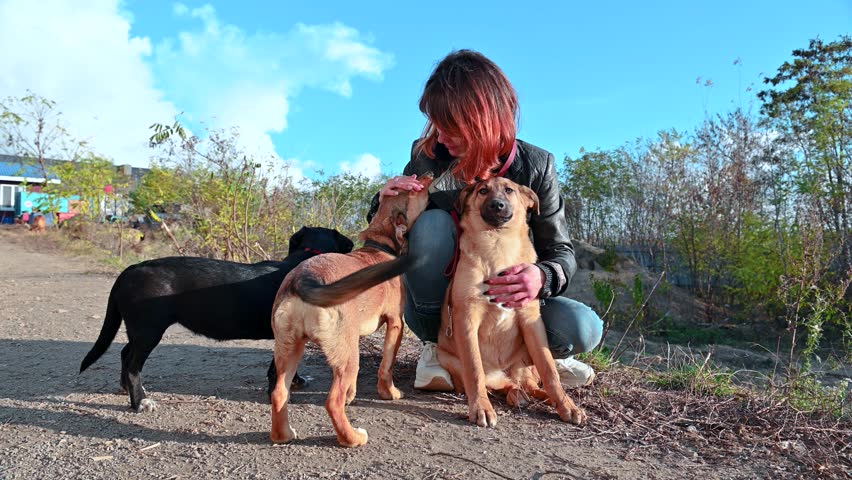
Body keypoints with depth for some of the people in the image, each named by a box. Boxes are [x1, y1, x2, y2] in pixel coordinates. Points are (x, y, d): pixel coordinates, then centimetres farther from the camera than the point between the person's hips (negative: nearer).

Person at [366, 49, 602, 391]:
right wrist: (386, 205, -26)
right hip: (436, 306, 0)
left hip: (502, 298, 0)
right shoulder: (427, 156, -13)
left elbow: (561, 252, -10)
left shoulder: (534, 167, -14)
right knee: (432, 222, -30)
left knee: (583, 329, -27)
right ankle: (437, 347, -11)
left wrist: (542, 277, -35)